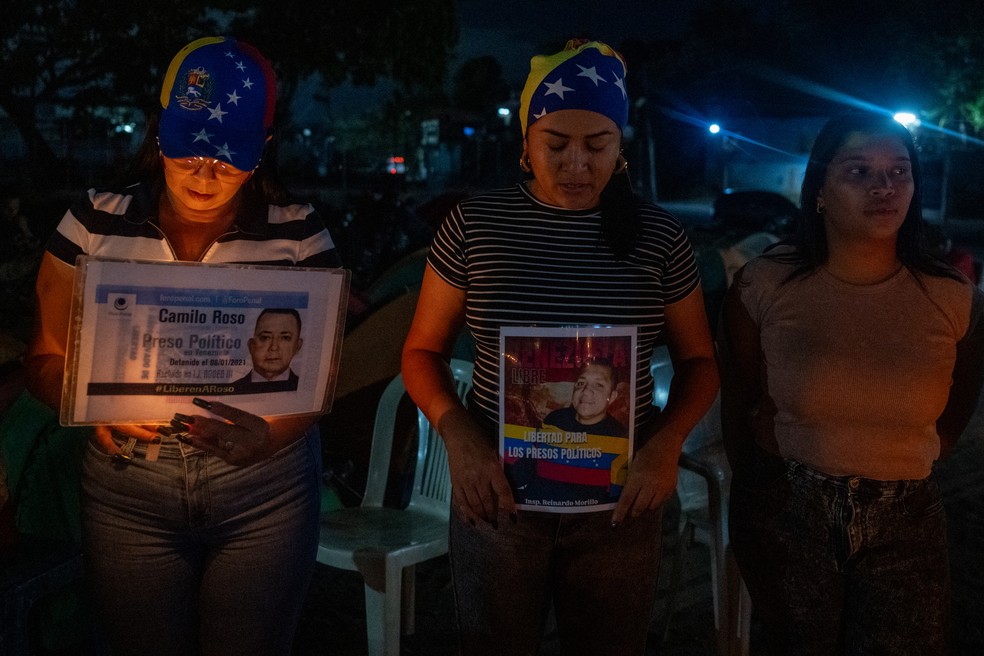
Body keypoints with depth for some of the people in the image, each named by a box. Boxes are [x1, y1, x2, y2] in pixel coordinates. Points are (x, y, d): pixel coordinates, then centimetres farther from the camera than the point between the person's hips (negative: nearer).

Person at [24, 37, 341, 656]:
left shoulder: (298, 233, -3)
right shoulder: (96, 223, 0)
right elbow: (48, 358, 3)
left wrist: (267, 438, -23)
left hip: (267, 494, -1)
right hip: (128, 494, 1)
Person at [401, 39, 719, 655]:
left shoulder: (658, 234, -4)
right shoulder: (476, 223, -5)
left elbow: (698, 359, 6)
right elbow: (423, 351, 2)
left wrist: (668, 441, -13)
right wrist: (459, 435, -16)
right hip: (499, 494, 0)